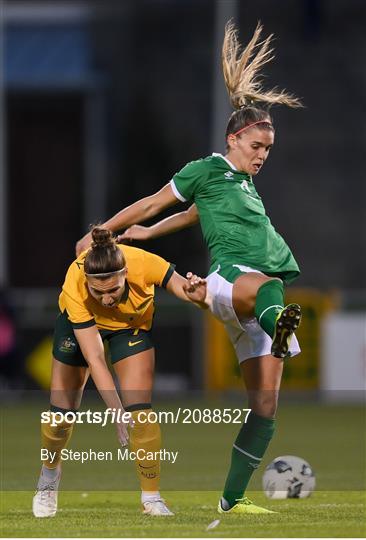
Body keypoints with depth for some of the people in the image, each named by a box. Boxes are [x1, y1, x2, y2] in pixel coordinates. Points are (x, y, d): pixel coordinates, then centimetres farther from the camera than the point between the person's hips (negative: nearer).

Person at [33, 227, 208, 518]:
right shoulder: (75, 288, -41)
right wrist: (118, 413, -46)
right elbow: (94, 359, -39)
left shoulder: (143, 264, -41)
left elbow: (187, 289, -29)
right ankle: (49, 477, 33)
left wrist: (198, 295, -55)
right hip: (79, 323, 0)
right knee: (62, 411, 3)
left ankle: (152, 498, -6)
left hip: (132, 325, 1)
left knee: (140, 409, -14)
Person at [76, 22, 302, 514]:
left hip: (268, 285, 8)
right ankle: (280, 329, -86)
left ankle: (232, 499, 7)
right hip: (228, 276, -8)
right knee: (267, 286, -47)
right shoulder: (206, 170, 5)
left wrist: (148, 233, 43)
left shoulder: (246, 182, 27)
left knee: (265, 408, 0)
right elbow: (154, 204, 13)